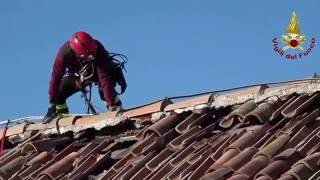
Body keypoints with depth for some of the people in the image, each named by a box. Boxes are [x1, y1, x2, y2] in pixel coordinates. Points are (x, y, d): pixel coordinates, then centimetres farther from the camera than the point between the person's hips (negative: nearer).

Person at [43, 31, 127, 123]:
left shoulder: (98, 49, -40)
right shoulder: (65, 53, -37)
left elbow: (104, 78, -44)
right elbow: (56, 78, -31)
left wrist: (111, 104, -49)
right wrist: (53, 104, -29)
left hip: (96, 71, -2)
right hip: (77, 75, 2)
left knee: (104, 88, -33)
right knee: (58, 93, -13)